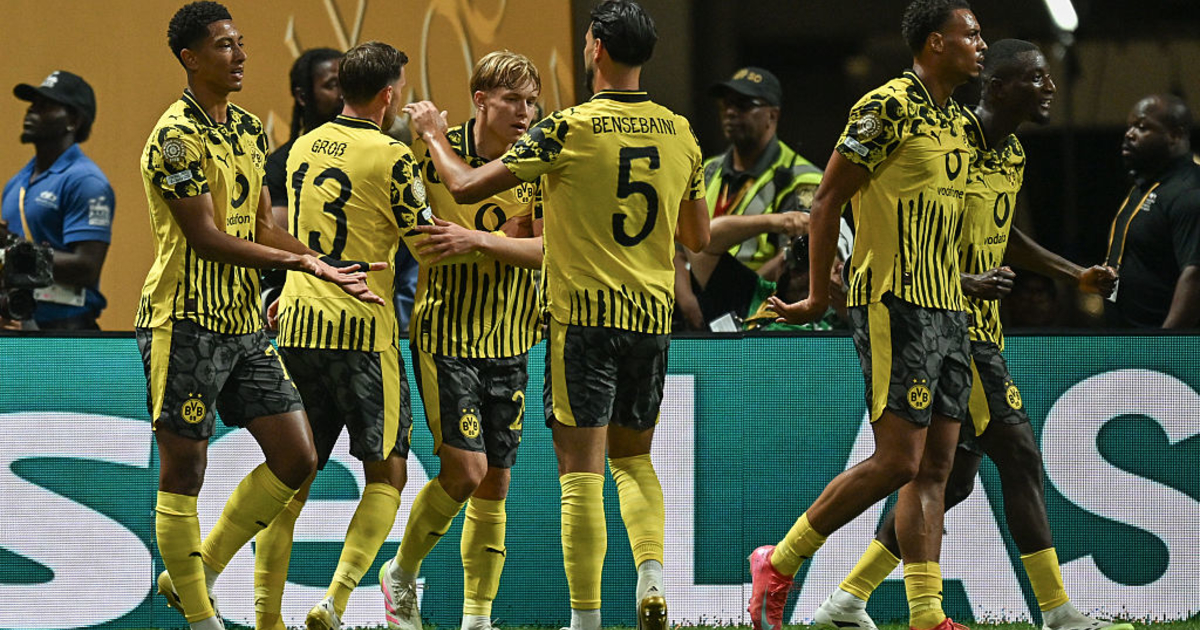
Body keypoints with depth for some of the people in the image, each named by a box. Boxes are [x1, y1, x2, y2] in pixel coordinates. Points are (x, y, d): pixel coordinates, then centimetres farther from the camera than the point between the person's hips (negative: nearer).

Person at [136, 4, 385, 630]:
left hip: (244, 322, 9)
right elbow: (205, 237, -19)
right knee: (182, 471, -1)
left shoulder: (247, 129, 13)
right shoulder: (176, 137, -14)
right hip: (185, 323, -9)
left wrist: (324, 265, 4)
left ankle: (197, 572, 18)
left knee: (297, 459, 6)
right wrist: (298, 261, -22)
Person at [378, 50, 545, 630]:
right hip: (446, 336, -4)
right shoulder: (435, 154, -8)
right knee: (465, 471, -14)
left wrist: (478, 239, -22)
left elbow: (546, 250, -8)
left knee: (494, 486, 5)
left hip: (508, 343, 4)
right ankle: (403, 571, 10)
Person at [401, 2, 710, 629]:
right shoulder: (679, 133, 4)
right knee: (633, 456, 20)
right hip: (653, 315, 5)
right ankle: (652, 575, -2)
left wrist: (434, 135, 11)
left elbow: (466, 186, -8)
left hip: (584, 314, -5)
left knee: (581, 470, -3)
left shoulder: (568, 130, -11)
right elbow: (699, 238, 15)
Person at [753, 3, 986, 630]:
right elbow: (826, 202, -10)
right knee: (898, 461, -12)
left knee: (933, 467, 4)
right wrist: (818, 298, -8)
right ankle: (778, 563, 0)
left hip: (946, 311, 9)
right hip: (895, 306, -9)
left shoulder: (956, 121, 15)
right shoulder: (888, 108, -12)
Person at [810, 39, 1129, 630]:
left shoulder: (1012, 154, 14)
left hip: (978, 331, 10)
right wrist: (965, 283, -30)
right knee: (1020, 458, -9)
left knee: (953, 476, 10)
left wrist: (1078, 275, 21)